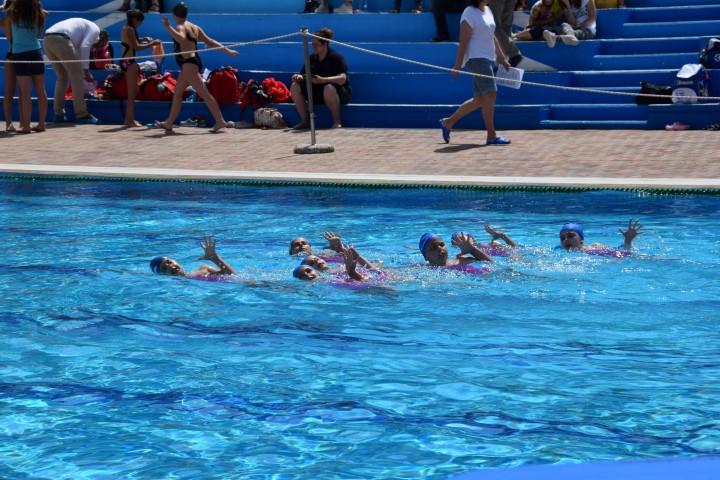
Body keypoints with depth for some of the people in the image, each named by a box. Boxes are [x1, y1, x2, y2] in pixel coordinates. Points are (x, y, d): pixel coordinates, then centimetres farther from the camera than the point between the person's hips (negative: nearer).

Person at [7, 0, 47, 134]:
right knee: (41, 92, 6)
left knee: (25, 93, -5)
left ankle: (26, 126, -7)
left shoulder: (13, 14, -6)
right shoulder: (38, 14, 3)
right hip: (36, 52, 3)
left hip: (20, 54, -3)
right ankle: (41, 124, 9)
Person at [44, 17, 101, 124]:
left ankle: (59, 114, 20)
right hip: (61, 40, -8)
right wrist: (86, 70, -1)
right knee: (76, 75, 1)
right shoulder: (95, 29, 14)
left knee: (62, 76, 20)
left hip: (47, 39, 8)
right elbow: (84, 47, -4)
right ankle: (82, 115, 1)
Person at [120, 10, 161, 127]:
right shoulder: (130, 29, -14)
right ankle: (130, 120, -6)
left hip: (127, 61, 10)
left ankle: (129, 119, 21)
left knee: (133, 91, 17)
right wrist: (152, 44, -12)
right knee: (132, 92, -7)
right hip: (129, 62, -10)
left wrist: (146, 42, 11)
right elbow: (136, 47, -19)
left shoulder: (126, 28, 14)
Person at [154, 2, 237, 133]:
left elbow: (181, 39, -35)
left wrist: (168, 27, -31)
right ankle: (169, 124, 20)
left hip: (189, 64, -10)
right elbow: (210, 41, 16)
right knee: (177, 94, 15)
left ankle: (220, 121, -16)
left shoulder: (180, 27, -11)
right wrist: (227, 50, 19)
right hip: (193, 63, 10)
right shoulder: (194, 28, 16)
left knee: (204, 93, -12)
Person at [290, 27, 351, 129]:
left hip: (340, 93, -6)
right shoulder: (312, 58, 3)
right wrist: (299, 77, -19)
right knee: (295, 87, -12)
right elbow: (303, 76, 7)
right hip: (318, 92, 6)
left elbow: (342, 78, -28)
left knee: (329, 88, -41)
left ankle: (337, 121, -23)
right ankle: (305, 121, -7)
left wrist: (323, 80, -40)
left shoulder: (336, 57, -15)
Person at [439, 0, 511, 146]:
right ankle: (491, 136, -11)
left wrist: (503, 59, 24)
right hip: (476, 59, -9)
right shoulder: (470, 13, -9)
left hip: (488, 59, 9)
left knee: (479, 100, 8)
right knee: (490, 94, -13)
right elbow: (463, 41, -13)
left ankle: (448, 122, 20)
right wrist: (458, 65, -17)